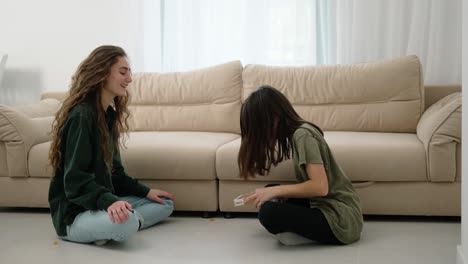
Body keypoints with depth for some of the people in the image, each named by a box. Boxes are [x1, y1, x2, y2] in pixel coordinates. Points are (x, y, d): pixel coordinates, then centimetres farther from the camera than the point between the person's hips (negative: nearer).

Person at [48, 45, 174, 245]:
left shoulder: (109, 114, 11)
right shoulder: (81, 115, -18)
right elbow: (75, 179, -23)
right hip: (74, 214, -10)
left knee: (165, 204, 11)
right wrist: (109, 201, -36)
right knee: (126, 222, -38)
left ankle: (115, 225, -6)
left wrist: (145, 191, 9)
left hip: (101, 203, 10)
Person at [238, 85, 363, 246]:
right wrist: (272, 192, 0)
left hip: (340, 218, -10)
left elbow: (320, 187, -24)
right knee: (270, 192, 13)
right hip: (328, 206, 10)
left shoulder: (302, 135, -16)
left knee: (268, 212, -25)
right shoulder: (298, 131, 11)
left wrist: (275, 191, -17)